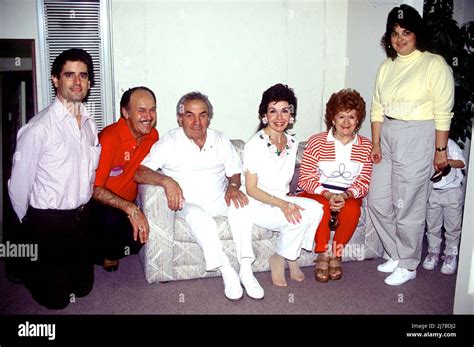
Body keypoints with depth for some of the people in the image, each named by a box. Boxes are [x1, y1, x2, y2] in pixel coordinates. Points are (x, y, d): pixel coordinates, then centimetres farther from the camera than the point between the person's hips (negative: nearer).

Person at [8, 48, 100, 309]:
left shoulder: (89, 123, 1)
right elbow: (18, 185, -11)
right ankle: (23, 267, 37)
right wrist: (30, 225, 2)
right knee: (56, 297, 10)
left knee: (83, 286, 20)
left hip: (82, 216, 6)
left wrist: (82, 209, 13)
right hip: (48, 221, -6)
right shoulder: (38, 128, -20)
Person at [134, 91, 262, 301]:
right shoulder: (169, 142, -1)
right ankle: (227, 271, -26)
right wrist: (166, 180, -28)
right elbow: (139, 173, -11)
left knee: (241, 203, -26)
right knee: (199, 217, -36)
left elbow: (235, 172, 12)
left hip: (219, 201, 4)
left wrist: (233, 186, -12)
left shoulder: (221, 140, 11)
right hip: (188, 204, -3)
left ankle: (245, 269, -22)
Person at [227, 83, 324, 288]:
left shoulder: (292, 143, 7)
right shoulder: (255, 145, -13)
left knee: (316, 208, -20)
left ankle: (289, 257, -4)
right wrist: (282, 204, -24)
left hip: (282, 200, 7)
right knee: (298, 217, -28)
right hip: (257, 204, -6)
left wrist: (288, 201, -2)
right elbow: (251, 189, -14)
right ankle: (279, 259, -3)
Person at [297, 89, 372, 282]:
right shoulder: (316, 142, -6)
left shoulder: (366, 146, 2)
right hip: (318, 194, -2)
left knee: (352, 208, -31)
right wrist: (328, 194, -25)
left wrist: (345, 195, -22)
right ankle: (323, 255, -15)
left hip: (349, 196, 2)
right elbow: (305, 178, -10)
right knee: (322, 206, -34)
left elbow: (364, 182, -2)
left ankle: (336, 254, -9)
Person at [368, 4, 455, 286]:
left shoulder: (435, 64, -6)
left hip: (417, 138, -6)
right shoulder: (387, 66, 11)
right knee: (378, 201, 9)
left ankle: (408, 265, 19)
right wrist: (376, 143, 4)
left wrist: (440, 150, -10)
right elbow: (377, 108, 10)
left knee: (408, 206, 0)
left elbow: (443, 113, -9)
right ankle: (395, 254, 29)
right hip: (387, 137, 7)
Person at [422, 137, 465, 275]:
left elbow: (461, 163, -8)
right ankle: (433, 252, 25)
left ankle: (451, 255, 18)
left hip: (452, 190, -2)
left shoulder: (448, 143, -9)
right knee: (432, 224, 9)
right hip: (433, 190, 2)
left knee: (452, 226, 5)